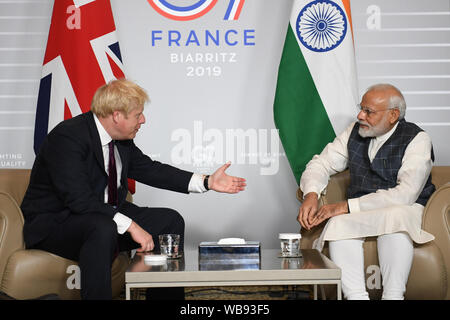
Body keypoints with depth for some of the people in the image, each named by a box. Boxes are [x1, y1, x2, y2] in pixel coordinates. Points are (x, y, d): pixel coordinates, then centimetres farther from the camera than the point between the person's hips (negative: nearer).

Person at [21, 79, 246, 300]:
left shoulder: (122, 139, 0)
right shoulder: (68, 137, -24)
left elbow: (148, 169, 11)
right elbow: (78, 199, -31)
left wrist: (207, 182, 5)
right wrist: (130, 226, -34)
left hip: (105, 216, 8)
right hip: (54, 222, -8)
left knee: (170, 220, 1)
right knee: (103, 228, -39)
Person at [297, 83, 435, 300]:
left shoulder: (417, 140, -8)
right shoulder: (355, 132, 9)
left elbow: (406, 195, -20)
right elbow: (321, 164, 14)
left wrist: (347, 206, -24)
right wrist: (311, 195, -9)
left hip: (404, 211, -4)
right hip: (361, 213, 4)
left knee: (394, 217, -39)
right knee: (338, 224, -30)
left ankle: (393, 295, -32)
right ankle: (356, 296, -30)